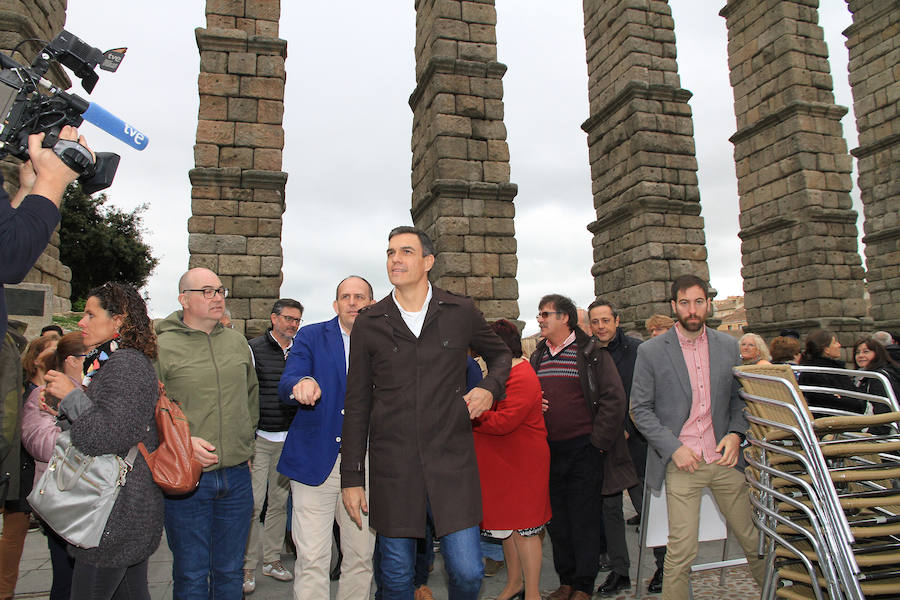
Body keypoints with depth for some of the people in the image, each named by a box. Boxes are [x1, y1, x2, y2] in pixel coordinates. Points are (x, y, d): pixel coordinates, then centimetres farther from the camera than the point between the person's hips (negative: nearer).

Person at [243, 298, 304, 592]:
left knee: (280, 502, 11)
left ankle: (272, 559, 24)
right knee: (253, 504, -3)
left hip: (289, 438, 4)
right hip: (259, 437, -4)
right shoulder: (253, 349, -3)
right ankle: (247, 566, 11)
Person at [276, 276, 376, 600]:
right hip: (315, 461, -1)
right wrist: (301, 385, -30)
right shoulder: (310, 337, 4)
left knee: (361, 558, 12)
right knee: (312, 559, 0)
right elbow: (285, 388, -7)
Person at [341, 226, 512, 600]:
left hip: (452, 460, 0)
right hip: (391, 464, 1)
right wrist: (351, 477, 4)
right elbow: (357, 405, 6)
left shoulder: (462, 312, 3)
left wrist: (490, 387, -1)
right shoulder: (369, 323, 3)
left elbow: (500, 354, 21)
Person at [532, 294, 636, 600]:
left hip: (584, 449, -5)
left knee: (584, 517, 4)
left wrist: (597, 442, -11)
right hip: (548, 450, 5)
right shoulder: (537, 357, 11)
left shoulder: (592, 353, -5)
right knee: (557, 518, 12)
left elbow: (614, 398, -8)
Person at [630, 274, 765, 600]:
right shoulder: (651, 351, -4)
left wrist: (736, 433, -2)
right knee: (681, 551, -3)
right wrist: (674, 448, -12)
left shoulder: (729, 346, 7)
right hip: (681, 463, -3)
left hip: (724, 459, 3)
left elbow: (739, 397, 15)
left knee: (754, 539, 12)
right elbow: (640, 409, -3)